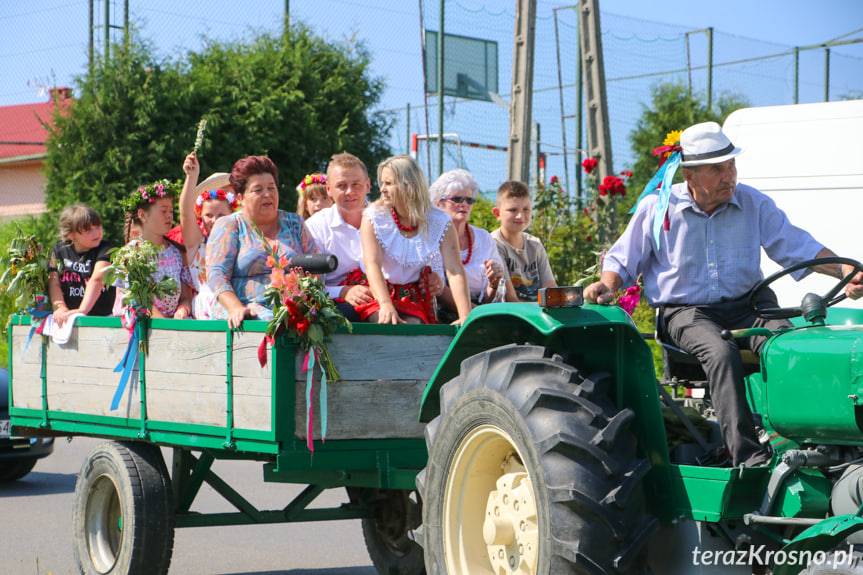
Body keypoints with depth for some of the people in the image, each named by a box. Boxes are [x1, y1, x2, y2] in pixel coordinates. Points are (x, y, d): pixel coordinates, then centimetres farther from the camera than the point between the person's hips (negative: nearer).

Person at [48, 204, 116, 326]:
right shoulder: (59, 250, 7)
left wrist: (83, 309, -33)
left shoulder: (104, 250, -6)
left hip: (101, 317, -3)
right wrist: (60, 308, -17)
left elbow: (97, 279, -20)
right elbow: (54, 283, 1)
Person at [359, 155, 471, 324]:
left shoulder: (439, 222, -4)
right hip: (378, 296, -1)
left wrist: (465, 317, -24)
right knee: (388, 326, -30)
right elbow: (372, 264, -18)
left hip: (415, 299, 1)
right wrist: (386, 305, -36)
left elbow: (455, 272, -11)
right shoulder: (373, 217, -6)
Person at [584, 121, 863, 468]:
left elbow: (797, 247, 6)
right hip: (685, 312, -2)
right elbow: (622, 260, 11)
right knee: (721, 352, -36)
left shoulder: (753, 204, 7)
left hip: (745, 305, 3)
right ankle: (748, 456, -41)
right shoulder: (657, 208, 2)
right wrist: (607, 284, -12)